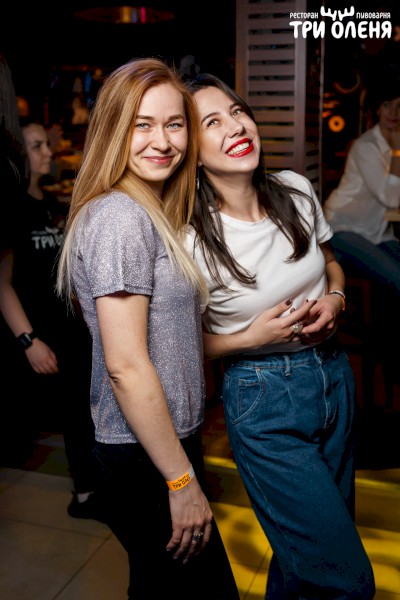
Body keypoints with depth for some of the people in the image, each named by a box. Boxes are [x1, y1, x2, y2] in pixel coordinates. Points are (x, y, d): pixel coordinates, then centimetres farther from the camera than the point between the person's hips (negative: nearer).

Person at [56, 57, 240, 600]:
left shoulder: (151, 214, 11)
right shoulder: (120, 217, -19)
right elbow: (125, 364, -24)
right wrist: (182, 481, -18)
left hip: (165, 441, 9)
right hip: (147, 460, -9)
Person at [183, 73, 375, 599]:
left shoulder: (297, 191, -4)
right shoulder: (190, 240, -18)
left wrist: (334, 298, -6)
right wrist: (253, 336, -19)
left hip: (334, 375, 6)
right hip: (263, 401, -5)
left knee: (307, 541, 23)